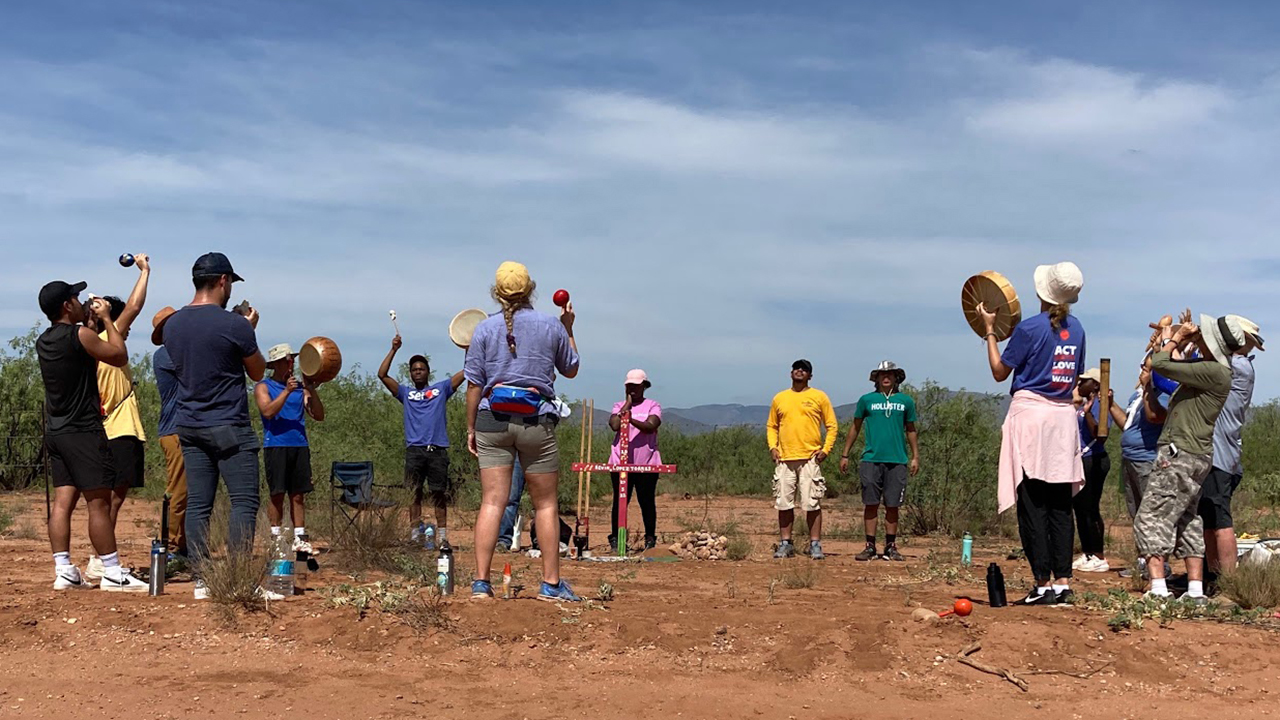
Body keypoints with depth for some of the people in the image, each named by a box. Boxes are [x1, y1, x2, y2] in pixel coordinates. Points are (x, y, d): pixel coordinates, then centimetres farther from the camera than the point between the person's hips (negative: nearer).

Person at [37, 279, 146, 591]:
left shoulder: (43, 341, 11)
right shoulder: (80, 335, -14)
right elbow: (120, 356, -4)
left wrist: (88, 320, 22)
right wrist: (106, 319, 4)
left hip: (55, 433, 8)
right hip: (83, 431, -8)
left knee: (62, 501, 6)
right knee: (99, 502, -5)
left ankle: (64, 571, 6)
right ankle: (112, 574, -2)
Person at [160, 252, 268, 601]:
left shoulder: (172, 325, 6)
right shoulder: (234, 325, -13)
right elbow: (258, 372, 0)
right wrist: (249, 331, 12)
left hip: (189, 427, 7)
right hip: (229, 428, -6)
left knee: (197, 504, 7)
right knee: (244, 502, -3)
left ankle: (201, 582, 8)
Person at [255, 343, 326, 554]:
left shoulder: (300, 387, 13)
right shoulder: (263, 387, 3)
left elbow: (318, 416, 6)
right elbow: (268, 411, -14)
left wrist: (312, 390, -7)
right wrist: (286, 391, -21)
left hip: (300, 446, 4)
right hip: (276, 445, -4)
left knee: (298, 495, 5)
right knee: (277, 494, -2)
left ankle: (299, 539, 9)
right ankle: (276, 538, 6)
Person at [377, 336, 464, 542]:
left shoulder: (441, 389, 15)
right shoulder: (406, 393, 18)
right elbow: (382, 375, 8)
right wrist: (393, 350, 2)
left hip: (438, 450, -1)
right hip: (414, 450, 1)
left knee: (439, 494, 1)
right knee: (414, 493, 0)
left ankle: (442, 535, 3)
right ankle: (415, 535, 4)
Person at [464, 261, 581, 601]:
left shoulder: (485, 328, 3)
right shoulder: (551, 326, 3)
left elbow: (474, 383, 2)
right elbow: (571, 370, 17)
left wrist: (471, 427, 9)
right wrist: (568, 329, 27)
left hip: (493, 420, 1)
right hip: (537, 421, -1)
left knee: (492, 501, -1)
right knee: (546, 504, 7)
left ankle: (481, 583, -4)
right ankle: (551, 583, 10)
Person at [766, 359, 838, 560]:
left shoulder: (819, 397, 6)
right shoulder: (779, 398, 14)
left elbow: (832, 426, 7)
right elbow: (771, 426, 19)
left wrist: (826, 449, -5)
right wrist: (772, 447, 3)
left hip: (810, 459, -3)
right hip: (784, 459, 3)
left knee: (812, 504, -4)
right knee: (784, 503, 4)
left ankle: (815, 544, 2)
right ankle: (785, 543, 12)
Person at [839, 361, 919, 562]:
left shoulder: (906, 401, 9)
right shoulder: (866, 400, 6)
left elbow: (911, 431, 15)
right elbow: (855, 428, 12)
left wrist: (915, 457, 9)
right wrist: (845, 455, 10)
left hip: (897, 461, 1)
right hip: (871, 460, -1)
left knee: (892, 505, 5)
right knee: (871, 504, 1)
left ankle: (890, 547, 14)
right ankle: (870, 546, 7)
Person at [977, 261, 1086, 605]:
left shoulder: (1030, 328, -9)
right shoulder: (1076, 329, 10)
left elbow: (1000, 372, -1)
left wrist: (989, 330, 7)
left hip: (1031, 413, -6)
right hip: (1064, 416, 6)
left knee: (1032, 506, -4)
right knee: (1060, 506, 7)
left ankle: (1044, 584, -5)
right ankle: (1063, 583, 6)